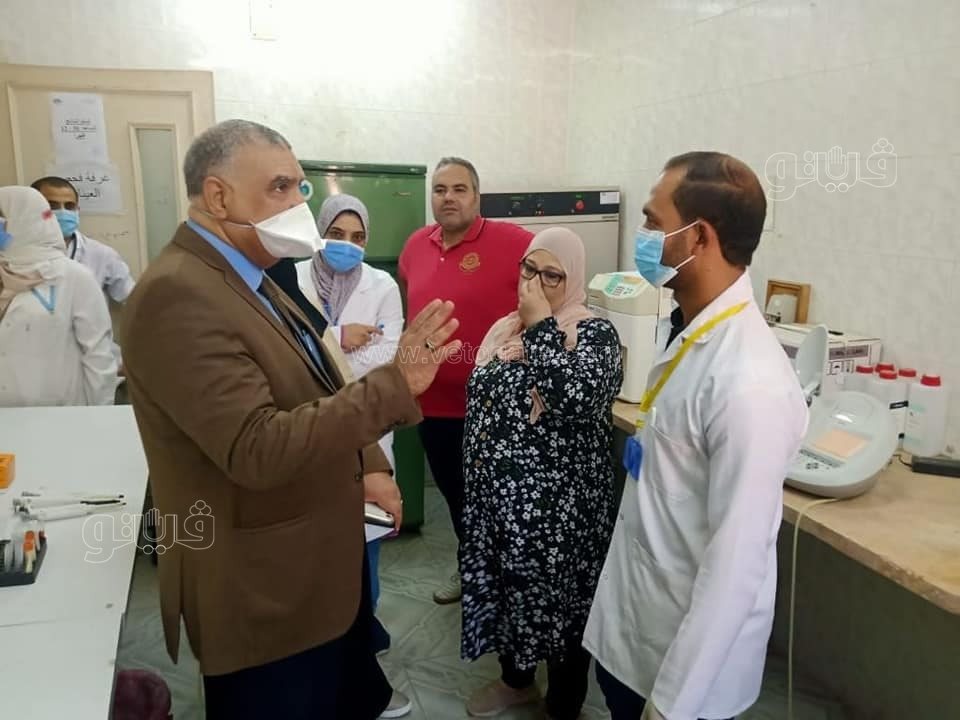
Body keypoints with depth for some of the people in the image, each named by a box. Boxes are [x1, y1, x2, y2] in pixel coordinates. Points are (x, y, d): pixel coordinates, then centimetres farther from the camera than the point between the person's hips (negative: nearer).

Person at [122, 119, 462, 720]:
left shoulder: (247, 279, 8)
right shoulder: (177, 296, -25)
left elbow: (311, 392, 16)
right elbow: (257, 449, -31)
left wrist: (369, 465, 4)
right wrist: (395, 384, -32)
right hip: (263, 587, -9)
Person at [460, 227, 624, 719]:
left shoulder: (595, 333, -12)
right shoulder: (505, 329, 7)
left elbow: (578, 399, -31)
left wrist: (541, 325, -23)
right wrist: (479, 478, 13)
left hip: (559, 499, -6)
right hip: (500, 492, 7)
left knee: (557, 595, 7)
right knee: (503, 584, 20)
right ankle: (516, 679, 45)